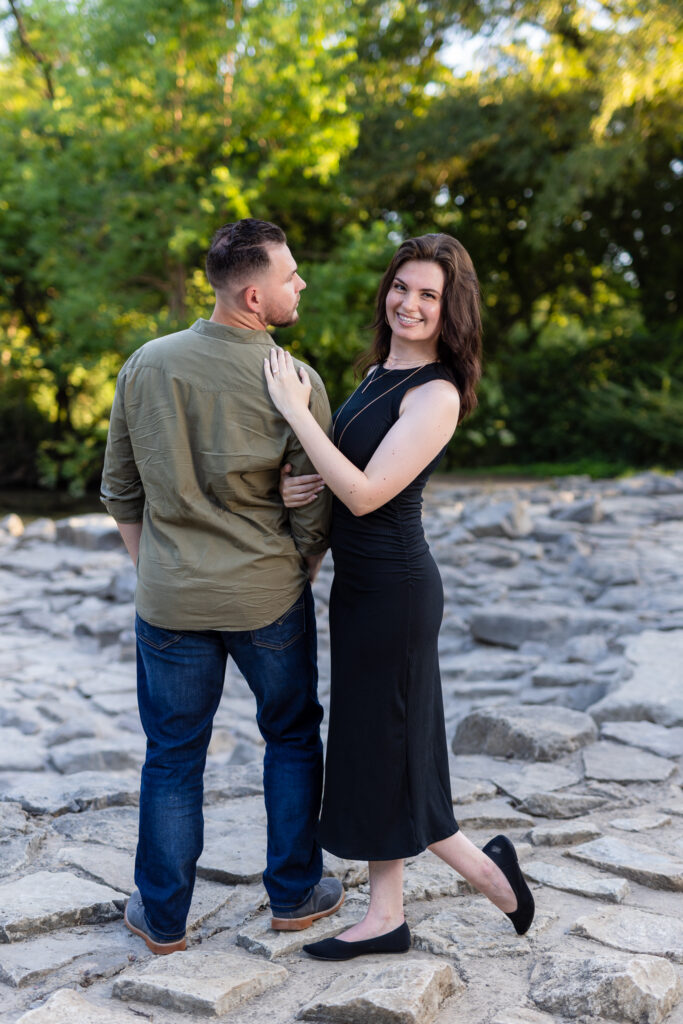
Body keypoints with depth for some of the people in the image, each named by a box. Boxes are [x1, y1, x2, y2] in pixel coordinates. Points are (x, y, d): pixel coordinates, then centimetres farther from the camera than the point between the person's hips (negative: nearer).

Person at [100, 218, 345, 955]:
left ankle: (163, 916, 28)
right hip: (267, 597, -2)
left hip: (170, 599, 3)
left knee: (172, 756, 15)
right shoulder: (296, 384, -14)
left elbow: (121, 492, 4)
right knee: (293, 738, 19)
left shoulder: (145, 366, -4)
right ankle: (294, 894, 30)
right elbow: (313, 514, -8)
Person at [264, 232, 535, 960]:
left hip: (393, 587, -9)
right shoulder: (379, 373, 11)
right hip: (362, 582, 9)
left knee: (383, 752, 2)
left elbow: (366, 493, -23)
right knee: (373, 748, 14)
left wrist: (294, 409, -20)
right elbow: (342, 472, 14)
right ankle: (386, 915, 26)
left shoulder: (437, 394, -17)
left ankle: (489, 871, 22)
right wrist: (297, 486, -8)